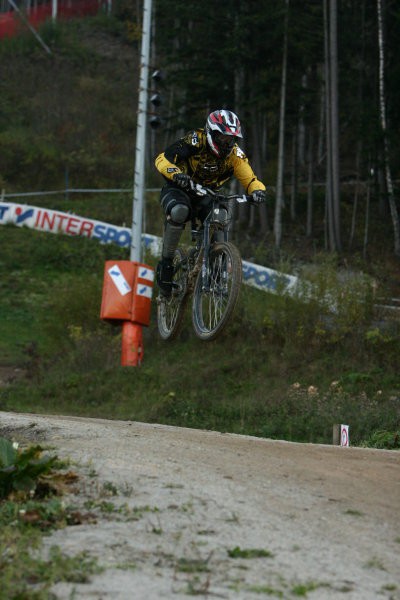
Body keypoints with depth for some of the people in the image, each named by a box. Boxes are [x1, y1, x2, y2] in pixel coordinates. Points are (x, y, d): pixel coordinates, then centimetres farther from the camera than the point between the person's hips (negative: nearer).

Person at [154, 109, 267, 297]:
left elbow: (250, 179, -17)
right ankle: (166, 262, -22)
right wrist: (175, 173, -50)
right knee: (179, 211, -38)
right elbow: (163, 158, -29)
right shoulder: (195, 141, -23)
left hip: (205, 196, 4)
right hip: (178, 190, -4)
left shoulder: (234, 154, -12)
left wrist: (257, 190, -41)